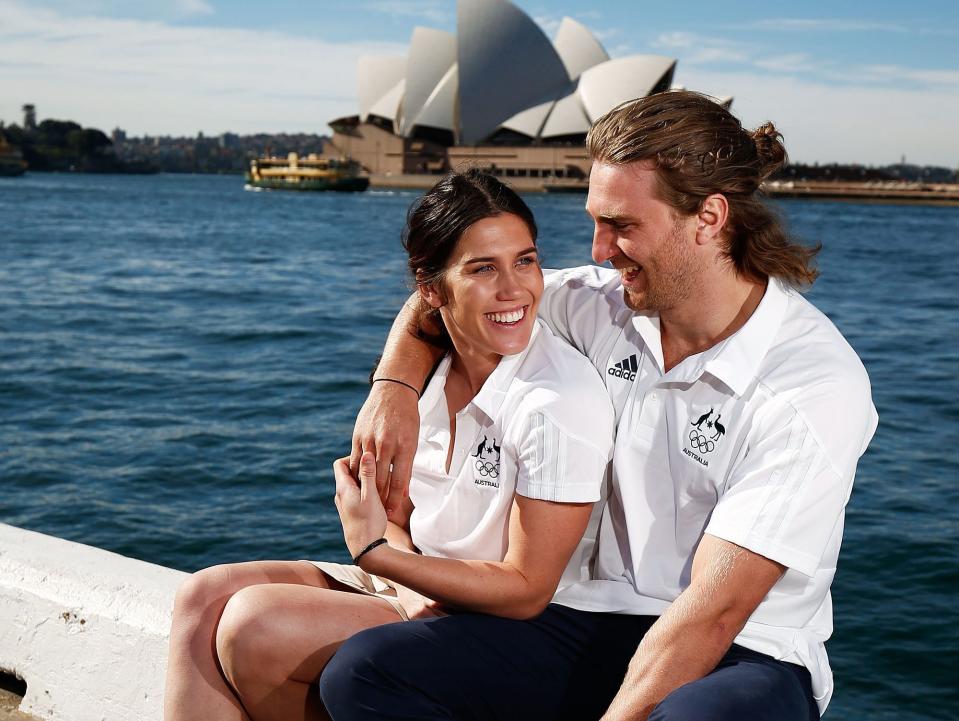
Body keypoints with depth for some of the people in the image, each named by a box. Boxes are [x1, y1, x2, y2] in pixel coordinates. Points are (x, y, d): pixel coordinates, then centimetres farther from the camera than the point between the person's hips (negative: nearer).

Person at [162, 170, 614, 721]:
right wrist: (410, 589, -15)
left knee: (255, 624, -22)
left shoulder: (562, 402, -23)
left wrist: (375, 551, -24)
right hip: (417, 591, 8)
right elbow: (396, 519, 8)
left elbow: (527, 592, -19)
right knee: (206, 598, -7)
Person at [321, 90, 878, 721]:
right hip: (600, 618, 5)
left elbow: (712, 613, -21)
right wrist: (394, 388, -2)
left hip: (746, 658, -5)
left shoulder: (817, 384, -17)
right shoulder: (607, 305, 1)